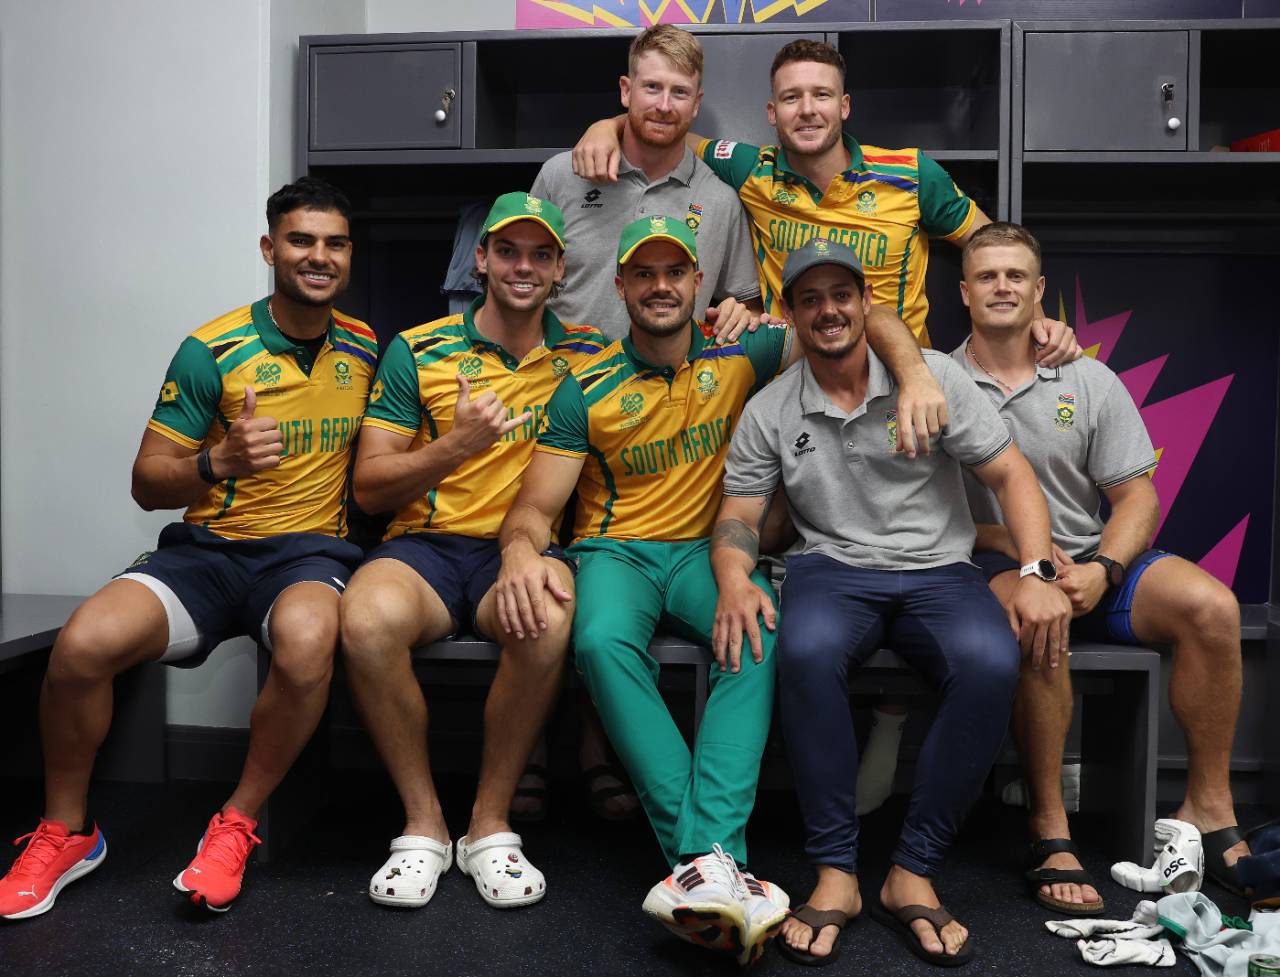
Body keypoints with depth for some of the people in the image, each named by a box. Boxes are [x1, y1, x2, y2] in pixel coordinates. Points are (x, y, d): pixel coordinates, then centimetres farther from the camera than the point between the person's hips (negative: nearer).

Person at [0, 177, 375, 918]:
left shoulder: (366, 348, 8)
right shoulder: (213, 350, -2)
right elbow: (147, 483, 0)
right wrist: (219, 462, -20)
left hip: (310, 550, 0)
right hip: (208, 548, 0)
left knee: (306, 639, -37)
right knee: (84, 643, -27)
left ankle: (237, 827, -12)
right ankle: (66, 834, 2)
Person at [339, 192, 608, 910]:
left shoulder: (588, 356, 11)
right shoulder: (417, 352, 7)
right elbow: (370, 488, 4)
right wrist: (455, 446, -14)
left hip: (524, 549, 0)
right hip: (424, 545, 0)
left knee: (548, 620, -36)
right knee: (368, 621, -34)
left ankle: (491, 825, -13)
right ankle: (423, 824, -11)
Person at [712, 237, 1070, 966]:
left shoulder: (932, 375, 2)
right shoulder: (768, 412, 7)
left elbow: (1012, 475, 1)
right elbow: (739, 517, 6)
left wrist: (1038, 573, -14)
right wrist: (735, 579, -17)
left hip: (939, 571, 0)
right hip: (835, 571, 0)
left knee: (991, 663, -33)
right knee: (806, 651, -36)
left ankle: (914, 873, -18)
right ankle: (835, 872, -21)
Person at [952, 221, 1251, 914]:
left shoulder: (1090, 382, 9)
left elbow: (1137, 497, 6)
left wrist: (1102, 570, -13)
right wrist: (1016, 546, -14)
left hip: (1093, 558, 4)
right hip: (991, 566, -3)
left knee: (1211, 606, -22)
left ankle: (1208, 807, -6)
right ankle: (1049, 831, -24)